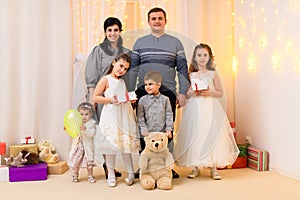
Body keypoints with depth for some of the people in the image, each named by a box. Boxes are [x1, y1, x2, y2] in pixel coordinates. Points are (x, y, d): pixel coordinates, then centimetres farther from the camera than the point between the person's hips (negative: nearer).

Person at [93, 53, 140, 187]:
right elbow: (96, 97, -8)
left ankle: (131, 173, 18)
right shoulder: (106, 79, -3)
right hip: (111, 117, -5)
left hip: (124, 116, 6)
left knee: (126, 144, 10)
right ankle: (111, 175, 12)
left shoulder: (122, 82, 15)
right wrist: (110, 100, -20)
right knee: (111, 146, 0)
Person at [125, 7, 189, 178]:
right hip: (143, 92, 1)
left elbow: (183, 69, 8)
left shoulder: (175, 42, 10)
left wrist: (182, 92, 1)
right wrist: (130, 92, 3)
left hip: (168, 92, 0)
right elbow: (133, 69, 10)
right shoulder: (140, 42, 12)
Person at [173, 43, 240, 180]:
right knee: (194, 137, 1)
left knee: (211, 136, -4)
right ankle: (195, 167, 14)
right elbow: (185, 93, 10)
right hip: (195, 109, 1)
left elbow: (220, 93, 5)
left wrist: (209, 93, -12)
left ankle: (213, 168, 8)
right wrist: (192, 93, -10)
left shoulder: (213, 74, 3)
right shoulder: (191, 75, 7)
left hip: (210, 109, -1)